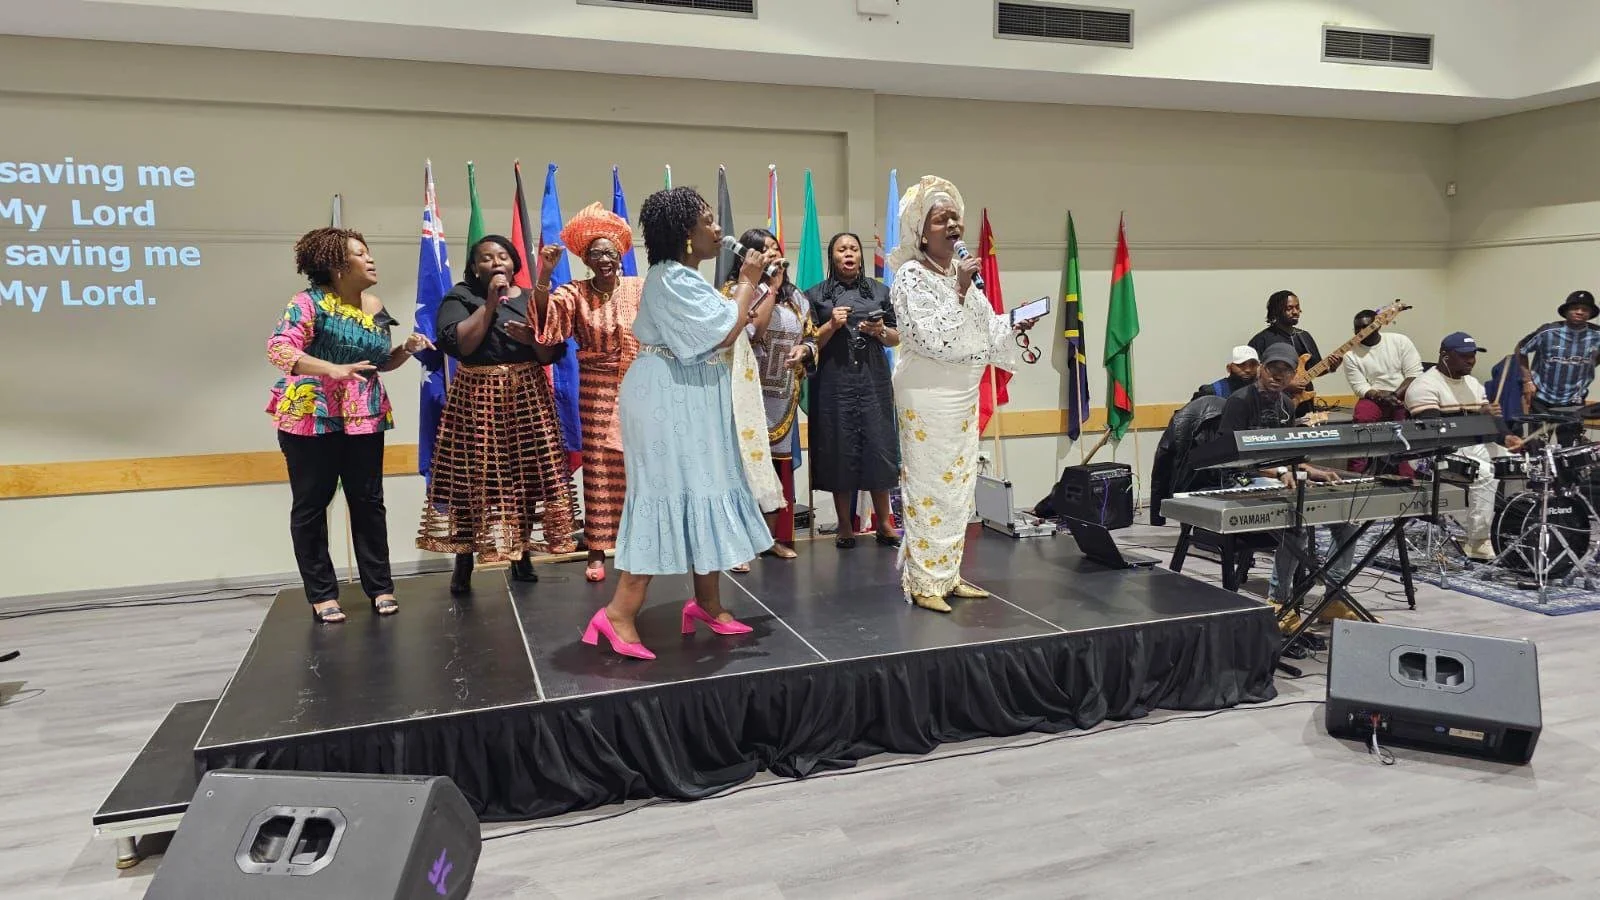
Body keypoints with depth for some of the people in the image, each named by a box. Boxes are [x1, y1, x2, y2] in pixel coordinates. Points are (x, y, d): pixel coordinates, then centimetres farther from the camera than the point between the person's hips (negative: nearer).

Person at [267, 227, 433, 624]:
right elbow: (278, 348, -21)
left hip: (364, 416, 5)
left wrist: (406, 349, -2)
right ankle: (322, 594, 12)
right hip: (311, 415, -5)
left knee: (368, 501, 7)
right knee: (311, 505, 3)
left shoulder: (376, 308, 8)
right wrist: (332, 369, -32)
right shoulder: (309, 302, -11)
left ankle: (380, 587, 16)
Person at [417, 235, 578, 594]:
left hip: (528, 396, 3)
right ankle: (464, 562, 7)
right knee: (473, 477, -3)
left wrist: (532, 339, -14)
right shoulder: (459, 297, 2)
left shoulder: (532, 299, 11)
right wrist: (490, 303, -12)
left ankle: (522, 557, 13)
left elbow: (554, 354, 7)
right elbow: (458, 344, -15)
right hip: (477, 397, -2)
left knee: (526, 474, 1)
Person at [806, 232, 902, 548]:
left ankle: (884, 524, 11)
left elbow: (897, 338, 14)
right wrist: (832, 325, -13)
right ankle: (845, 528, 9)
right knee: (840, 451, 0)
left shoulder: (879, 291, 12)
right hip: (834, 383, -1)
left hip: (874, 380, 1)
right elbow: (811, 344, 3)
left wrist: (881, 331, -7)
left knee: (879, 448, -1)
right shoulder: (817, 295, 7)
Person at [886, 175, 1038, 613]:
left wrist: (1012, 327, 0)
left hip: (964, 395, 8)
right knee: (928, 485, -3)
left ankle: (948, 573, 22)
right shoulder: (910, 277, -12)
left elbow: (981, 329, 17)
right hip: (927, 397, -8)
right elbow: (932, 338, -21)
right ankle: (923, 581, 7)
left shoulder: (962, 272, 10)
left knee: (959, 483, 12)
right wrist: (960, 290, -20)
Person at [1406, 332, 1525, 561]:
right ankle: (1477, 542, -22)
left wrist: (1505, 438, -10)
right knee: (1485, 472, -30)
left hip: (1472, 447, 9)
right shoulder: (1425, 386, -15)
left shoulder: (1473, 383, 13)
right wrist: (1477, 416, -30)